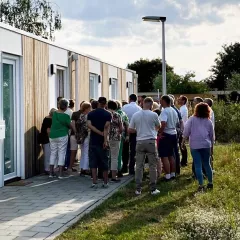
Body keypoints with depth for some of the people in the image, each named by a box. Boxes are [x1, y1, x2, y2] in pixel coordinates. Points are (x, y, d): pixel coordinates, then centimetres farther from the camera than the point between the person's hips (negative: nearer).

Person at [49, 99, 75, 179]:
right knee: (61, 154, 1)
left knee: (53, 153, 12)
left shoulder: (54, 113, 2)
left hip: (53, 136, 5)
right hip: (62, 136, -5)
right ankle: (60, 174, -1)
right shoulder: (66, 116, -12)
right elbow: (70, 126, -1)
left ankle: (51, 173, 13)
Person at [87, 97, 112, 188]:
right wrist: (105, 139, -23)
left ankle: (94, 182, -1)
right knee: (104, 163, 8)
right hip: (103, 141, -1)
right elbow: (106, 127, -18)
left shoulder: (91, 114, 4)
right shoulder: (108, 114, -4)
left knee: (93, 163, 4)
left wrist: (100, 133, -14)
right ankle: (105, 182, 15)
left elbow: (89, 125, -12)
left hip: (93, 141, 1)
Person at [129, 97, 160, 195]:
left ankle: (138, 189, 9)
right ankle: (153, 189, 7)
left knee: (139, 165, 7)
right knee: (153, 165, 5)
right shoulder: (153, 115, -5)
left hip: (140, 141, 2)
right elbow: (158, 127, 11)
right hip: (151, 141, -2)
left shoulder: (135, 115, 1)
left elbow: (130, 130, 4)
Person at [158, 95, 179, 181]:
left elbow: (163, 123, -29)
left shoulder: (164, 111, -17)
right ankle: (173, 174, 23)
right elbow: (177, 122, 18)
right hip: (174, 134, 9)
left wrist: (160, 133, -20)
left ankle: (167, 176, -5)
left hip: (166, 135, -9)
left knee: (164, 156, -4)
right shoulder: (174, 111, 10)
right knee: (171, 155, 18)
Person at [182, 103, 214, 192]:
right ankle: (210, 183, 22)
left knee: (198, 165, 0)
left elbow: (186, 131, -4)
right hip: (206, 144, 3)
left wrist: (183, 141, 6)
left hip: (195, 145, -3)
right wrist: (211, 144, 25)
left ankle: (201, 185, -3)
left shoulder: (192, 119, 0)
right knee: (207, 164, 16)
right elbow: (211, 135, 14)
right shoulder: (208, 121, 9)